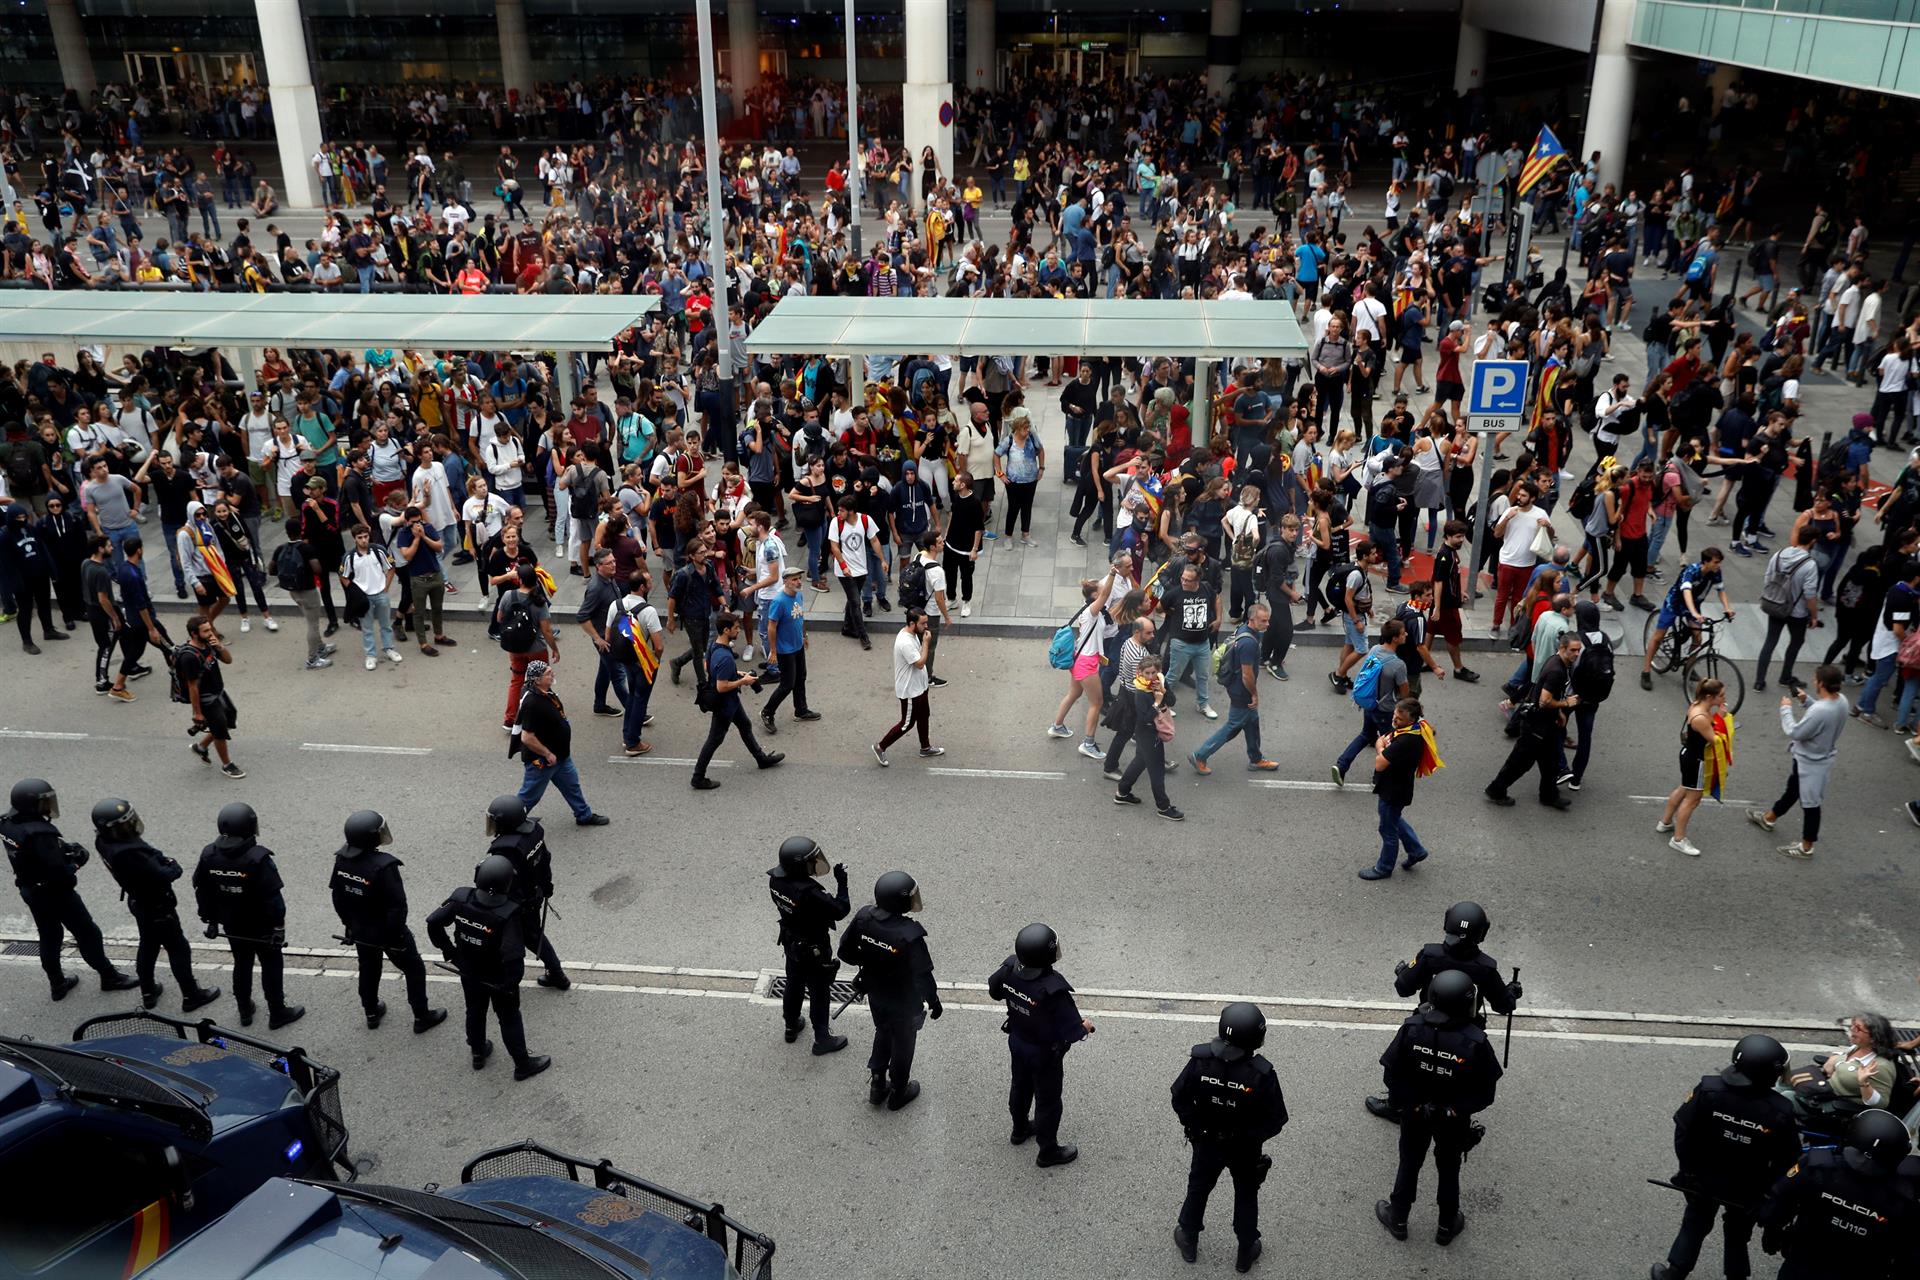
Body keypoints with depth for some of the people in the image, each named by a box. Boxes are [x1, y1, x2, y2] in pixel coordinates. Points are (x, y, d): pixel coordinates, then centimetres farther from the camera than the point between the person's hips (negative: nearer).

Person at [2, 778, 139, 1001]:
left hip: (29, 889, 8)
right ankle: (109, 977, 22)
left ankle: (57, 983, 35)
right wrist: (74, 863, -12)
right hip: (54, 892, -8)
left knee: (49, 936, 23)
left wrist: (65, 848, -6)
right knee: (87, 933, 8)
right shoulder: (39, 833, -33)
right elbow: (57, 871, -32)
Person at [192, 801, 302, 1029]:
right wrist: (278, 926, -13)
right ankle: (277, 1014, 19)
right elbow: (272, 896, -24)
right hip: (260, 926, -5)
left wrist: (210, 919, 15)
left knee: (241, 965, 22)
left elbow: (201, 891, 3)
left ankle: (244, 1011, 34)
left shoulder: (209, 855, -8)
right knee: (271, 966, 10)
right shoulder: (258, 858, -27)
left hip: (232, 925, 5)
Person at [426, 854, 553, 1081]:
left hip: (469, 972, 4)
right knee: (509, 1018, 16)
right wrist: (511, 982, -20)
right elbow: (512, 955, -38)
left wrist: (448, 950, 2)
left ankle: (478, 1054, 50)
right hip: (498, 978, -4)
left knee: (475, 1012, 28)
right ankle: (522, 1064, 33)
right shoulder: (509, 914, -35)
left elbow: (433, 923, -12)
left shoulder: (461, 899, -21)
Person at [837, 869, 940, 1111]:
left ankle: (877, 1085, 44)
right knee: (903, 1044, 20)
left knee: (882, 1034, 30)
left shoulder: (863, 918, -20)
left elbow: (846, 951, -5)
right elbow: (923, 975, -26)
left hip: (875, 994, 5)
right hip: (904, 1002, -5)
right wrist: (933, 1001, -8)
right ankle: (898, 1093, 41)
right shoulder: (909, 935, -36)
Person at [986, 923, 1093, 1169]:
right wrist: (1086, 1027, -11)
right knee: (1048, 1101, 17)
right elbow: (1071, 1033, -32)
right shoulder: (1054, 990, -40)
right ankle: (1048, 1151, 37)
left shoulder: (1010, 968, -22)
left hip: (1017, 1041, 6)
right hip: (1045, 1053, -6)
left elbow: (994, 991, 0)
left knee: (1021, 1086, 30)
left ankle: (1020, 1129, 54)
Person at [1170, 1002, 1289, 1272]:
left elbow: (1180, 1099, -13)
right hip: (1245, 1149, -1)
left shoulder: (1200, 1060, -26)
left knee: (1198, 1189, 27)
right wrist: (1252, 1135, -3)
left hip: (1206, 1142, 2)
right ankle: (1246, 1252, 43)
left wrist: (1195, 1127, 2)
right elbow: (1275, 1121, -21)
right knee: (1246, 1196, 25)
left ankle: (1188, 1241, 47)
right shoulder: (1261, 1073, -32)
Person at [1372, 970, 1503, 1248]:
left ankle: (1397, 1220, 41)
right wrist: (1457, 1109, -4)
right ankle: (1447, 1226, 42)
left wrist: (1412, 1103, -1)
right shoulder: (1475, 1043, -29)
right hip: (1454, 1120, -1)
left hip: (1415, 1113, 1)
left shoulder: (1412, 1029, -25)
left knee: (1409, 1164, 23)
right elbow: (1485, 1093, -18)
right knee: (1448, 1170, 23)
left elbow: (1391, 1075, -15)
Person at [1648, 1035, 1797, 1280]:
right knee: (1738, 1233, 25)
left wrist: (1689, 1167, 1)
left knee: (1695, 1225, 25)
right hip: (1748, 1189, -1)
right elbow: (1787, 1160, -16)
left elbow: (1683, 1131, -15)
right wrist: (1770, 1190, 2)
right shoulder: (1780, 1112, -28)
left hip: (1703, 1178, 1)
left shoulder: (1708, 1091, -25)